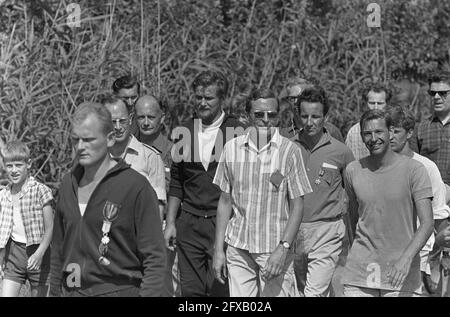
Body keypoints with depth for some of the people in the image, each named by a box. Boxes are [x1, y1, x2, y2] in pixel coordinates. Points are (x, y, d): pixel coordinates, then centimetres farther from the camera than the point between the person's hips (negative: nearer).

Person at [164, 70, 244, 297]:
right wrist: (170, 223, 11)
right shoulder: (184, 133, 10)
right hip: (188, 225, 4)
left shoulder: (237, 132, -3)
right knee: (190, 289, 4)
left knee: (220, 289, -7)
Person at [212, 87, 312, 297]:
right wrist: (218, 249, 7)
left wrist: (283, 249, -14)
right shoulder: (232, 148, 5)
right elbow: (225, 201, 11)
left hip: (275, 249, -2)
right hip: (238, 248, 3)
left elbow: (297, 207, -3)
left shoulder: (289, 151, -3)